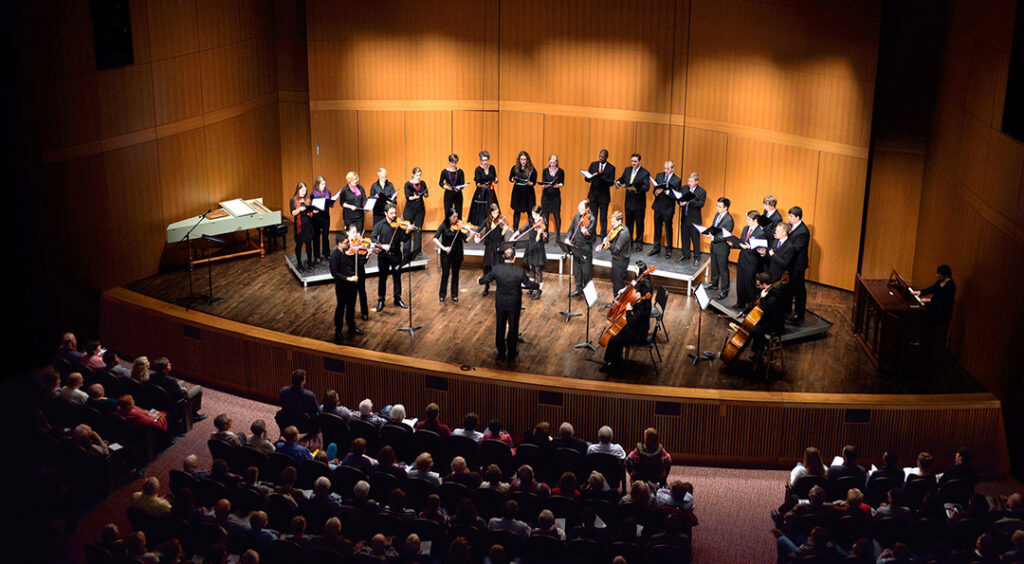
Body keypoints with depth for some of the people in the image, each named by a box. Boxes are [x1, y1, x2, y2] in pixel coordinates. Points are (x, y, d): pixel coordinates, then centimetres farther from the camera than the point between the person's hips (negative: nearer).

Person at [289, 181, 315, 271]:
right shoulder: (293, 200, -2)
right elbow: (293, 213, -8)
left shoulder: (308, 199, 8)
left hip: (308, 224, 3)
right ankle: (299, 264, 13)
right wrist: (299, 209, -25)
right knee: (299, 244, 4)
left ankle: (309, 262, 19)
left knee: (308, 244, 8)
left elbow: (311, 212, 11)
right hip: (299, 225, -3)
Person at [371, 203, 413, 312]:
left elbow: (404, 240, -6)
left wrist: (407, 232, -26)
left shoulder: (398, 224, -2)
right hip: (383, 255, -1)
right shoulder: (380, 225, -3)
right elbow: (372, 238, -9)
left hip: (396, 255, 1)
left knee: (397, 277, 11)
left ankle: (398, 299, 25)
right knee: (382, 278, 7)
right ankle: (381, 301, 18)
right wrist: (381, 245, -23)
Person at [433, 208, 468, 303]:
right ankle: (442, 295, 18)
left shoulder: (459, 226, -5)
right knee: (445, 274, 2)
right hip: (446, 253, -1)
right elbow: (435, 239, -15)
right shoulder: (444, 226, -8)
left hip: (457, 253, 1)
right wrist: (443, 247, -26)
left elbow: (466, 240, -11)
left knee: (455, 274, 11)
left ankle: (454, 295, 23)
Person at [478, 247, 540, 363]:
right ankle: (511, 356, 23)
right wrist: (538, 286, 13)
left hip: (500, 304, 1)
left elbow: (486, 280, 0)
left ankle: (501, 355, 25)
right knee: (513, 328, 13)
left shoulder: (496, 269, -15)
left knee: (500, 328, 16)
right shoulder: (520, 271, -19)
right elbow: (528, 284, -7)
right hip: (514, 304, -1)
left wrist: (479, 280, 23)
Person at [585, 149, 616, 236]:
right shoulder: (593, 164, 6)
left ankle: (603, 236, 3)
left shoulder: (611, 168, -4)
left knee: (603, 218, 0)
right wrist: (590, 178, -20)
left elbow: (611, 182, -12)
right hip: (593, 195, 3)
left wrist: (600, 176, -25)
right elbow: (587, 178, 5)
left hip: (604, 196, -3)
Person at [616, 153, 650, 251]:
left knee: (639, 224, 5)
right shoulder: (627, 170, 6)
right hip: (629, 202, 5)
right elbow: (622, 179, 13)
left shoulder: (645, 173, -12)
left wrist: (636, 188, -37)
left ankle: (639, 242, 16)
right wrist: (618, 182, -11)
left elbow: (647, 187, -22)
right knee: (628, 223, 14)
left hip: (639, 203, -5)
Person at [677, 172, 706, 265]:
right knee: (684, 236, 14)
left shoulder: (701, 192, -6)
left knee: (695, 238, 1)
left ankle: (697, 257, 11)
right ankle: (686, 254, 28)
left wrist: (688, 202, -27)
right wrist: (680, 202, -16)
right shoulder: (685, 188, 8)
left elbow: (701, 204, -17)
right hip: (684, 218, 5)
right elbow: (679, 198, 9)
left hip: (694, 219, -5)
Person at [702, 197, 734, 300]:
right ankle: (714, 284, 42)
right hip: (714, 246, 9)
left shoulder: (729, 220, -23)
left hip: (722, 248, -9)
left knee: (723, 270, 3)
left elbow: (726, 236, -23)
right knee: (714, 267, 24)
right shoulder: (717, 214, 4)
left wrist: (713, 238, -30)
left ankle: (724, 291, 13)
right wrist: (708, 232, -5)